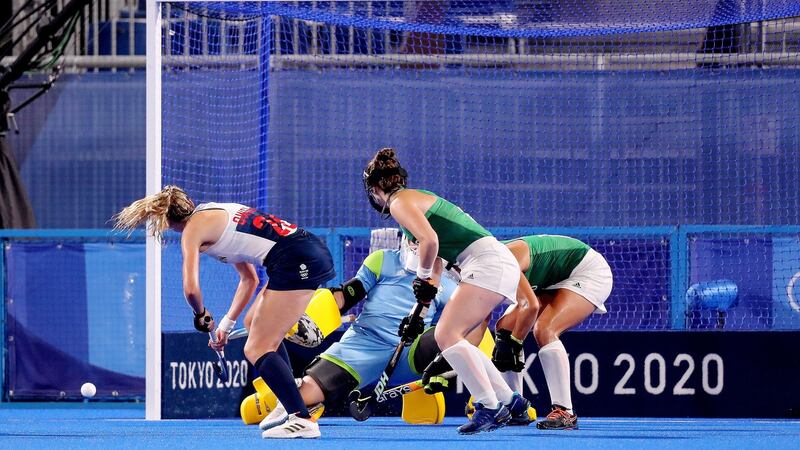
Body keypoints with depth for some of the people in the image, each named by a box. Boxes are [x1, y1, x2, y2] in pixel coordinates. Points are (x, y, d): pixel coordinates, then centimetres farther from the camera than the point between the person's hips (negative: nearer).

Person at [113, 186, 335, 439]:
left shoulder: (192, 230, 0)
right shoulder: (216, 215, 26)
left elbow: (191, 289, -11)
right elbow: (249, 279, 29)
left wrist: (201, 315, 10)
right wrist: (227, 323, 26)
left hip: (296, 263, -10)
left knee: (255, 350, -7)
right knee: (257, 323, 27)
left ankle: (303, 421, -16)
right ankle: (291, 405, 25)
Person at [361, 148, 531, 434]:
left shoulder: (399, 203, -4)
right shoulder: (417, 198, 25)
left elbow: (430, 240, -20)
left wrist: (423, 276, -4)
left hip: (487, 262, -9)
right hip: (501, 263, 9)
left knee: (447, 335, -14)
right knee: (451, 338, 12)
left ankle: (489, 407, -20)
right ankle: (510, 402, 12)